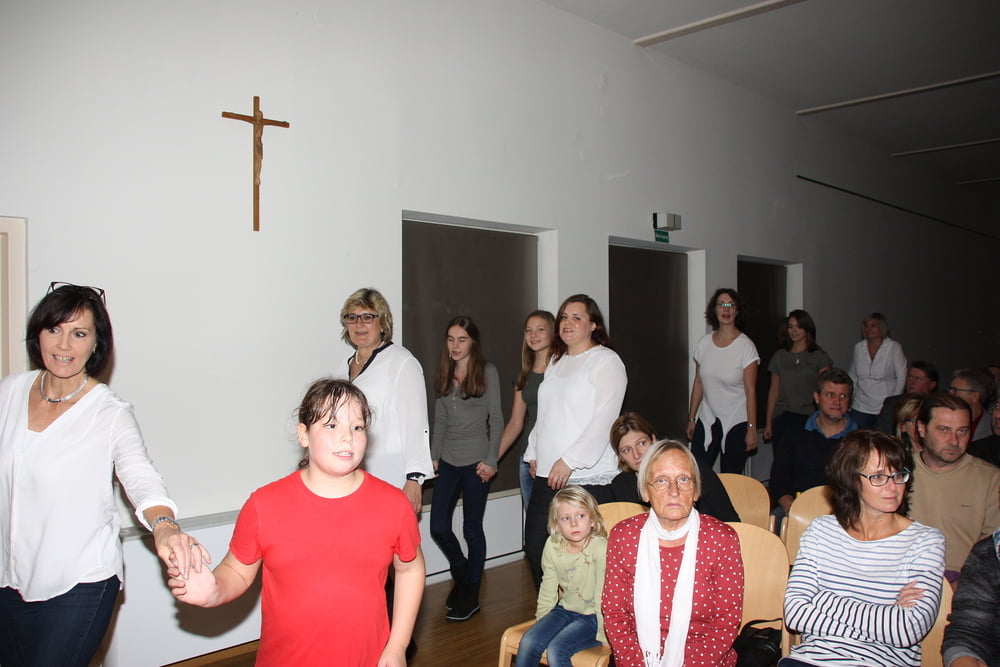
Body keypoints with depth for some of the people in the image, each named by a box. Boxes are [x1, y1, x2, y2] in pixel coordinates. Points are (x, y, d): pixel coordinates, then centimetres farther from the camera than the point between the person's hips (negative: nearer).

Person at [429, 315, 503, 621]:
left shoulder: (487, 372, -4)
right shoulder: (444, 374, 10)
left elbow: (496, 418, -5)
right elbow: (440, 419, 13)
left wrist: (490, 460, -10)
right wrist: (434, 456, 7)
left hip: (475, 460, -5)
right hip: (448, 460, 5)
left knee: (472, 528, 5)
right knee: (438, 527, 3)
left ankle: (471, 596, 20)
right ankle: (461, 573, 31)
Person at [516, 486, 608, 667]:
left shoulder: (600, 547, -22)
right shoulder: (552, 546, -5)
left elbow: (603, 595, -18)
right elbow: (548, 588, 8)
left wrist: (603, 634, -13)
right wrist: (542, 621, 12)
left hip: (592, 617, -5)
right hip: (565, 610, 5)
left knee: (556, 650, -22)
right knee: (528, 642, -13)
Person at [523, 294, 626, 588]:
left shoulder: (606, 361, -5)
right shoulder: (556, 362, 19)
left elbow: (604, 419, -15)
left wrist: (569, 461, -18)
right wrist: (534, 453, 16)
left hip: (586, 478, -7)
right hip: (547, 476, 7)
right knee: (535, 549, 8)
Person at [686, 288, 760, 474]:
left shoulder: (746, 346, -8)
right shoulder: (704, 342, 4)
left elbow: (750, 391, -9)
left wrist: (752, 428, -11)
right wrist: (691, 418, 10)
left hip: (736, 423, -3)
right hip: (707, 420, 3)